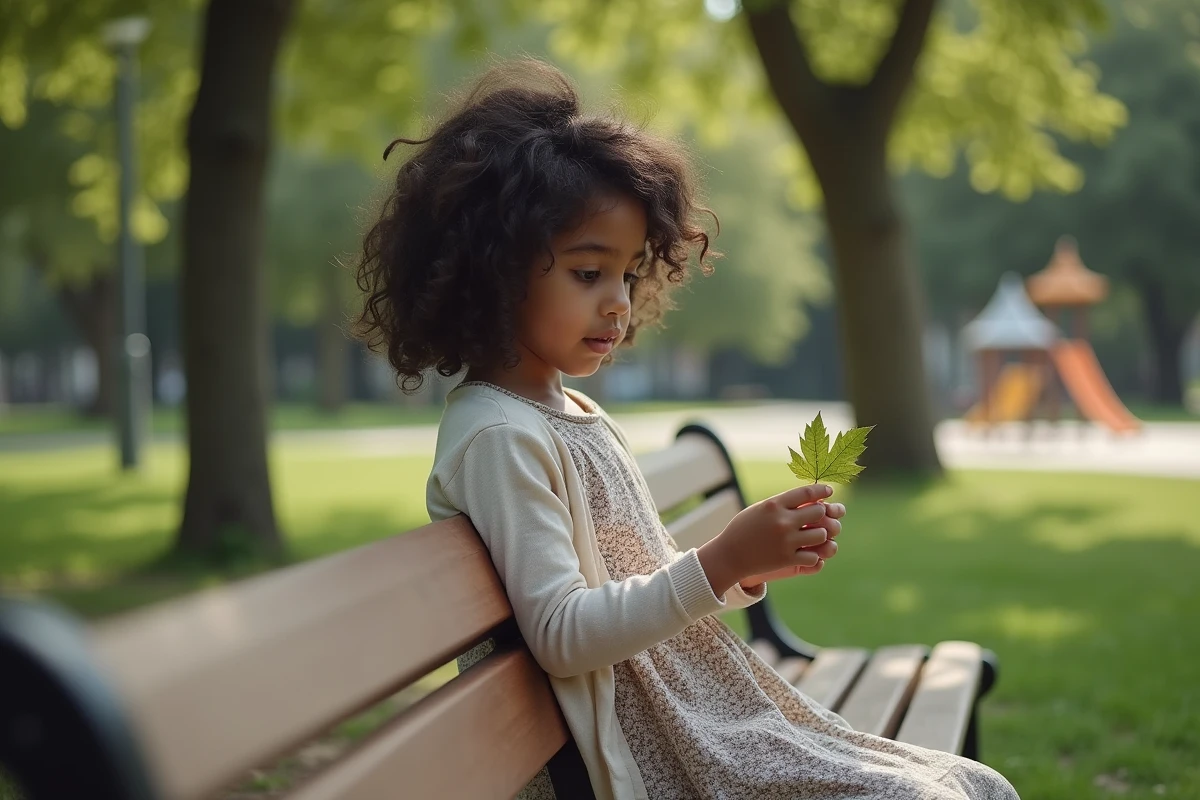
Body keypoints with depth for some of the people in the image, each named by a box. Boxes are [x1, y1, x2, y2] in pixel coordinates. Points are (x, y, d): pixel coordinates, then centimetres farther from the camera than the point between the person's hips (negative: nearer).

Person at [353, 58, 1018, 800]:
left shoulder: (579, 414, 13)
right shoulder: (498, 435, -16)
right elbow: (560, 634, -21)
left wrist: (753, 564, 1)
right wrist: (722, 562, -25)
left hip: (706, 709, 9)